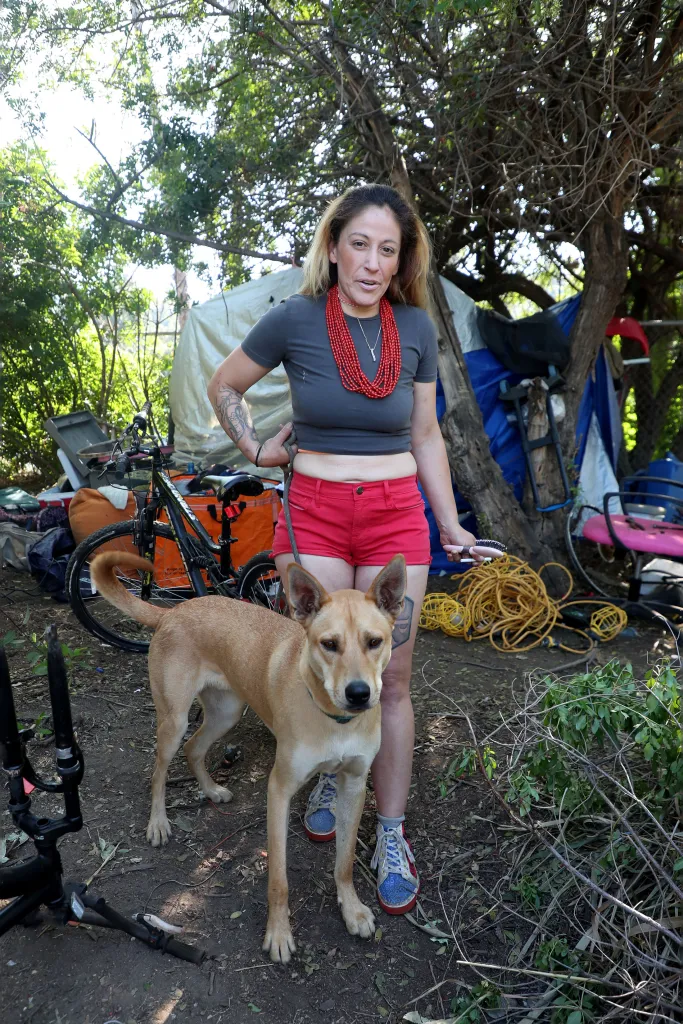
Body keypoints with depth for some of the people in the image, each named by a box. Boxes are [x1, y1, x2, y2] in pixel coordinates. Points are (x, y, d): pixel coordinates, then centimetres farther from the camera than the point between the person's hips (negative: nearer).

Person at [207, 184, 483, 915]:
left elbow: (425, 434, 10)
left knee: (389, 681, 3)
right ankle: (326, 780, 35)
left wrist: (450, 524, 10)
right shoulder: (294, 320, -5)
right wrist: (255, 451, 4)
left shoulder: (416, 327, 2)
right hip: (315, 511, -1)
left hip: (396, 514, 1)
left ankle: (392, 837, 18)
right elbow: (224, 386, 11)